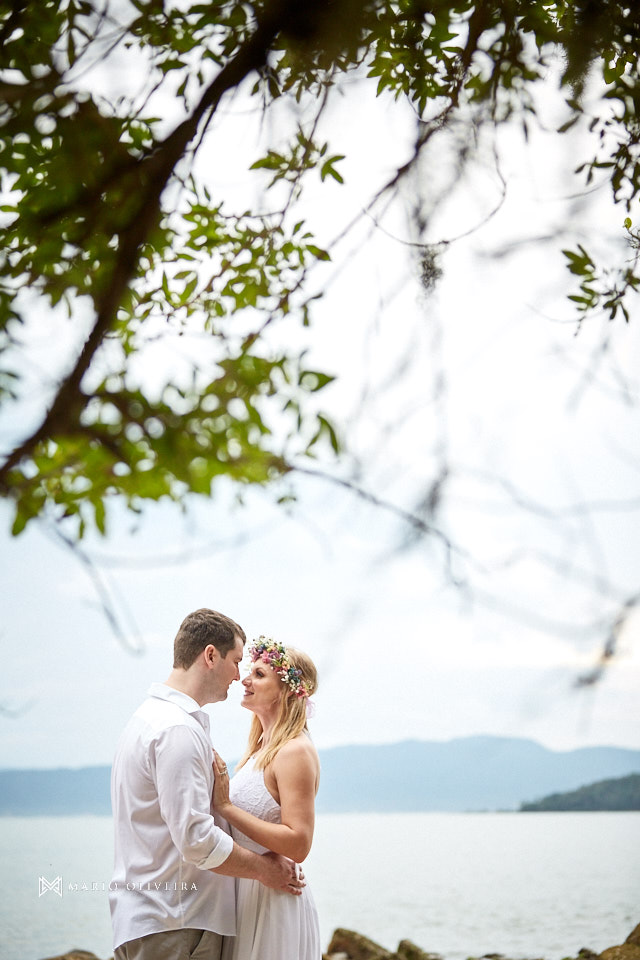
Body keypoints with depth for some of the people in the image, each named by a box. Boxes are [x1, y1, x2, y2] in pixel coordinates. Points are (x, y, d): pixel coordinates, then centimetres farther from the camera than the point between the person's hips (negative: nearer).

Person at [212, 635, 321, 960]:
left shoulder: (295, 752, -16)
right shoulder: (262, 748, 12)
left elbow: (297, 844, -22)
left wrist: (226, 806, -22)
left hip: (273, 902, -9)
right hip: (245, 896, 9)